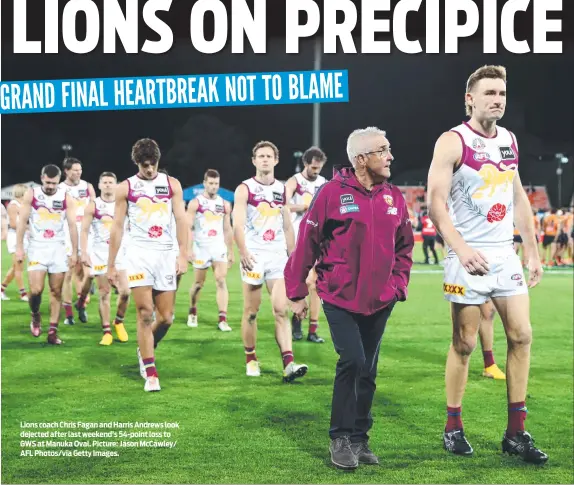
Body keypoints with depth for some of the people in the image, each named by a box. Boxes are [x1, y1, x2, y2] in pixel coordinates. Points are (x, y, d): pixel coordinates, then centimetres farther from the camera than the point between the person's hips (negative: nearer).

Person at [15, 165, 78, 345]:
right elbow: (22, 221, -1)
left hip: (58, 248, 2)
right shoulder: (31, 195, -2)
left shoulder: (66, 198, 0)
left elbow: (72, 225, 1)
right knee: (36, 290, -12)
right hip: (37, 247, -1)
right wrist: (19, 247, -6)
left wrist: (74, 252, -1)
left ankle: (53, 331, 8)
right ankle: (35, 316, 18)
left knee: (56, 291, 2)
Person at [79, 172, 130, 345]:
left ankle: (119, 322, 18)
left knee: (125, 291, -7)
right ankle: (106, 332, 6)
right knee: (104, 293, -1)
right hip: (99, 253, -2)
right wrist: (84, 253, -12)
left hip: (119, 252, 2)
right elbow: (84, 231, -3)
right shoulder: (93, 206, -1)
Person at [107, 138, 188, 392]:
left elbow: (181, 219, 3)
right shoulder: (125, 188, 4)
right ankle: (151, 374, -4)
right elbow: (117, 226, 5)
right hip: (139, 254, -2)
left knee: (166, 317, 3)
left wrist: (183, 255, -8)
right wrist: (111, 265, 4)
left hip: (165, 254, 2)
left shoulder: (172, 184, 7)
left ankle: (145, 350, 32)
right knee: (145, 313, -9)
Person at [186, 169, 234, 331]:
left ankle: (222, 319, -14)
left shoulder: (225, 204, 8)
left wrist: (231, 252, 11)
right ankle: (192, 313, 32)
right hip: (201, 247, -2)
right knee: (199, 283, 9)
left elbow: (227, 230, 12)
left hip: (219, 247, 2)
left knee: (221, 281, -10)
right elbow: (188, 228, -9)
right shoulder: (195, 203, -4)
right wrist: (189, 249, -18)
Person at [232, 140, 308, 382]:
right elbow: (238, 224, -14)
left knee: (281, 311, -6)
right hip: (254, 256, -3)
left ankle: (288, 363, -13)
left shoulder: (282, 189, 12)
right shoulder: (244, 189, -2)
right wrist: (243, 252, -28)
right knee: (251, 311, 5)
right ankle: (251, 359, 19)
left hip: (278, 255, 3)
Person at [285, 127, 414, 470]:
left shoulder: (394, 198, 4)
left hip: (379, 301, 5)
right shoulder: (332, 193, -11)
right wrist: (297, 292, -3)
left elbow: (405, 248, 15)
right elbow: (307, 243, -6)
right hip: (340, 298, -5)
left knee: (367, 371, 10)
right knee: (352, 360, -14)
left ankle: (360, 438, 23)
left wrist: (398, 284, 6)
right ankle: (341, 438, 2)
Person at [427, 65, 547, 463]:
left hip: (505, 253, 6)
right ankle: (453, 426, 16)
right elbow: (435, 203, -17)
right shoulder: (453, 142, -10)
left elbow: (519, 198, 17)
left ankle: (516, 433, 10)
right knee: (464, 343, 1)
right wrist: (461, 248, -29)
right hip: (469, 257, -6)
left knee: (521, 336, 2)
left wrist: (533, 251, 13)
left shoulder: (509, 140, 11)